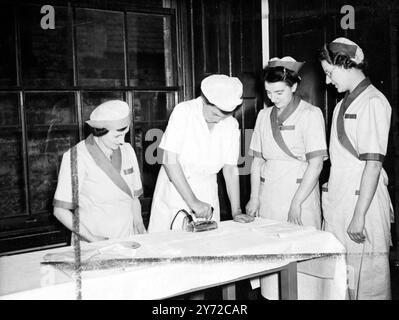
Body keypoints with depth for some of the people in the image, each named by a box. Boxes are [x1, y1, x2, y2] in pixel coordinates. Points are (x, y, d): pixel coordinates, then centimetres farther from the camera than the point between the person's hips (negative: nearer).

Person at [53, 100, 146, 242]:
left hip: (127, 239, 4)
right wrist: (93, 238, -17)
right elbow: (60, 210, -8)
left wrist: (139, 224, 2)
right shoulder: (76, 157, -8)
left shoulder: (127, 150, 9)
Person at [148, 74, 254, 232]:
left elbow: (230, 169, 2)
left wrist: (236, 211, -4)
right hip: (175, 188, -3)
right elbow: (170, 161, -19)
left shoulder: (231, 124, -2)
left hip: (207, 193, 3)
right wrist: (193, 201, -22)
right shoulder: (183, 111, -14)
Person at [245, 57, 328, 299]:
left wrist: (296, 204, -16)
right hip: (268, 195, 5)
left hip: (300, 191, -4)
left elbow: (316, 163, -10)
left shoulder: (310, 114, -4)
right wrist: (254, 197, 6)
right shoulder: (264, 116, 11)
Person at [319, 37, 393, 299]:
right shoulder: (345, 103, 13)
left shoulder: (373, 103, -13)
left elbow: (373, 163, -17)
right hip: (339, 199, 8)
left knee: (366, 279, 3)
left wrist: (359, 216, -19)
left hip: (363, 199, -8)